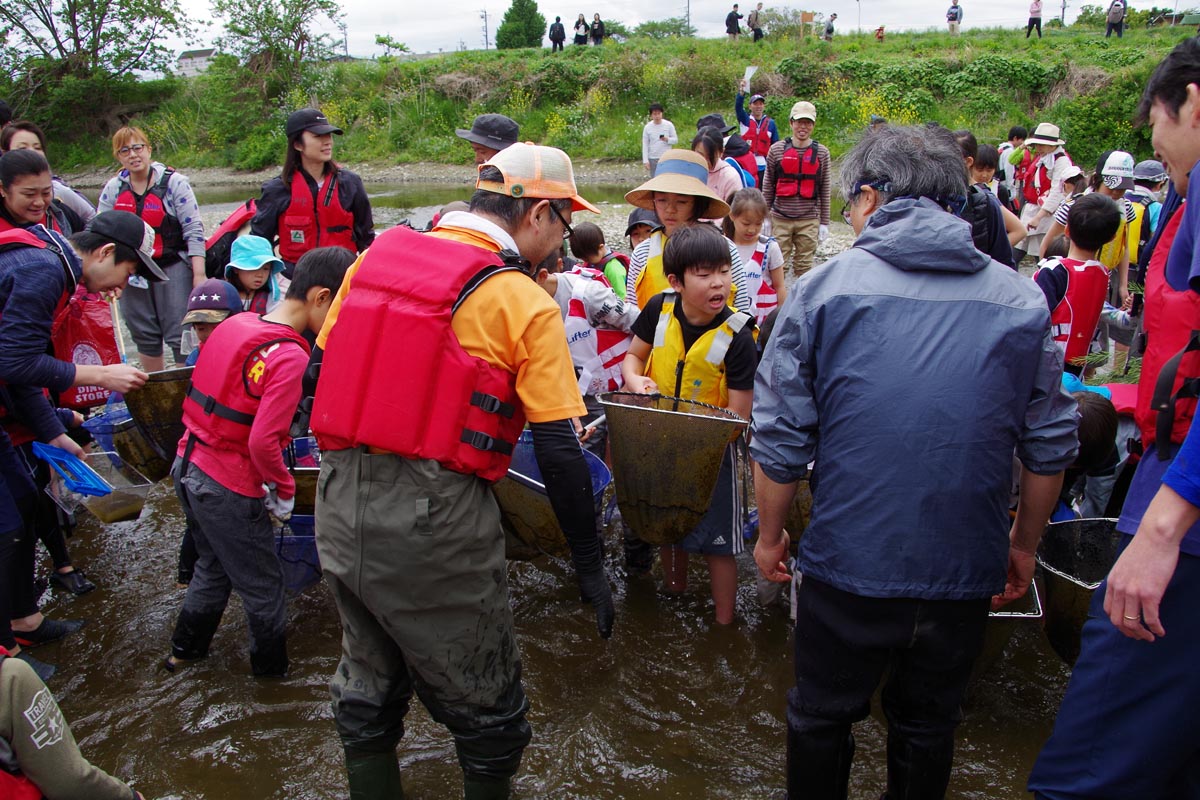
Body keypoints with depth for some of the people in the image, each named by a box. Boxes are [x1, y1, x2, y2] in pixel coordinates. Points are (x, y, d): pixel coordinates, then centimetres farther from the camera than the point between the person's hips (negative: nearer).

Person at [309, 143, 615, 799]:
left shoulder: (376, 258, 6)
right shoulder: (525, 305, -10)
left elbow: (323, 371, 12)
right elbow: (558, 451, -11)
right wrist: (589, 565, -1)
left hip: (339, 500, 7)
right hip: (432, 522, -6)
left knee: (368, 682, 27)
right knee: (484, 704, 17)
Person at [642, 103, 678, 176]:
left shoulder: (669, 125, -3)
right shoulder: (647, 127, -1)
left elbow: (676, 140, 2)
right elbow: (645, 145, 2)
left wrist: (667, 139, -21)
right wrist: (645, 161, -4)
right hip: (653, 159, 1)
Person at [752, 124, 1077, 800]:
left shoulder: (824, 288, -8)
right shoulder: (1023, 300, 0)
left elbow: (779, 439, -8)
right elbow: (1051, 446, 4)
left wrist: (771, 534, 6)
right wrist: (1024, 546, 17)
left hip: (848, 564, -2)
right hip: (966, 572, 3)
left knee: (821, 718, 20)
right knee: (928, 728, 24)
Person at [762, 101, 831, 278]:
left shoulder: (822, 152, 5)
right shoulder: (777, 150, 2)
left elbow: (825, 191, 6)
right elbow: (767, 186, 6)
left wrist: (824, 223, 4)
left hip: (809, 221, 1)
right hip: (780, 218, 0)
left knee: (804, 267, 5)